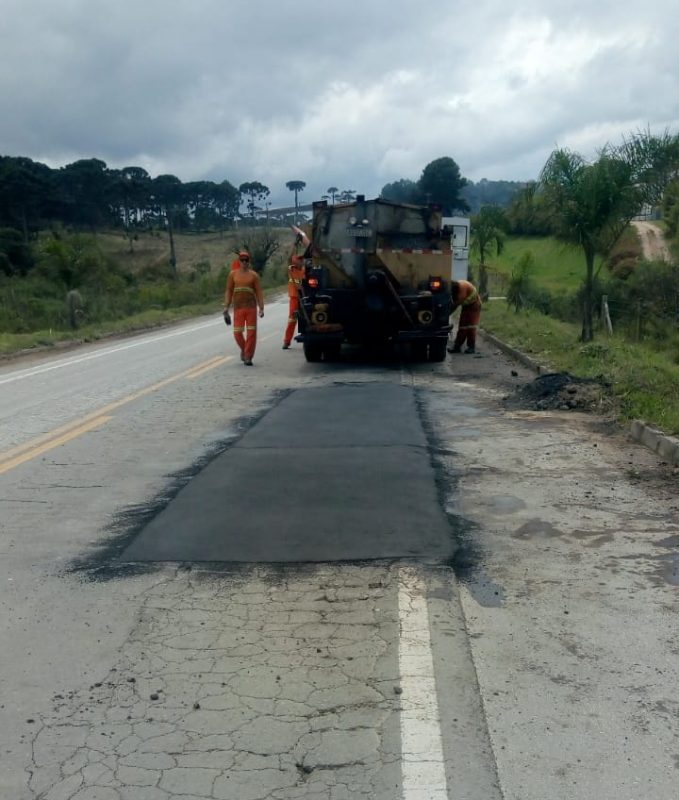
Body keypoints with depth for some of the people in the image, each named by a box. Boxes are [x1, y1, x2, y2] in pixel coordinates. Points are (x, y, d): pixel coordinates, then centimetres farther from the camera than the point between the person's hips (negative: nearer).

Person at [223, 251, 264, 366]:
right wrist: (226, 307, 1)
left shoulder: (254, 275, 3)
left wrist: (261, 308, -7)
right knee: (237, 333, -1)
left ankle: (248, 357, 5)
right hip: (238, 308, 1)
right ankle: (243, 350, 28)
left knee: (251, 333, -3)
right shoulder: (233, 274, 7)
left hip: (251, 307, -1)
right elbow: (228, 291, 8)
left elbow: (259, 292, 0)